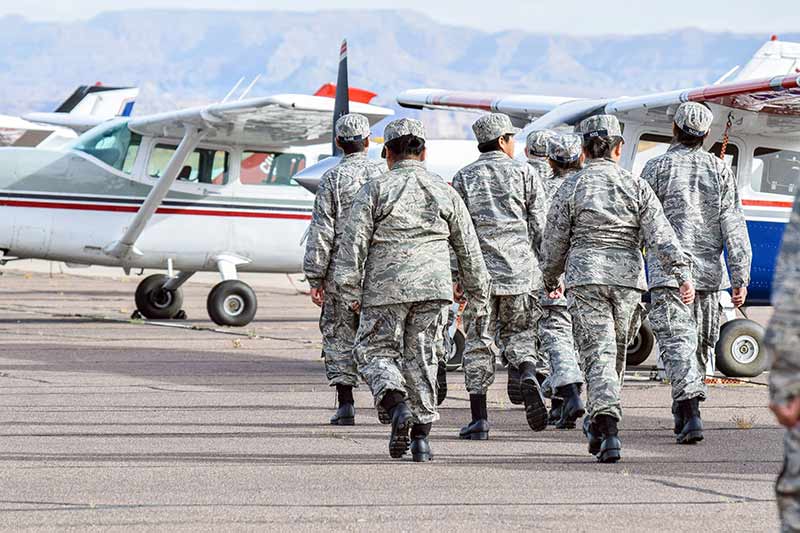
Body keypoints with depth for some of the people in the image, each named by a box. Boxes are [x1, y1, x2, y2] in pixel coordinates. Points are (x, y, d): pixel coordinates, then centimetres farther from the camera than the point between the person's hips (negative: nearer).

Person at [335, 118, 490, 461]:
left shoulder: (375, 190, 0)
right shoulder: (444, 192, 11)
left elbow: (353, 244, -5)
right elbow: (469, 250, 14)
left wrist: (351, 291, 1)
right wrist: (478, 295, 23)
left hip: (386, 290, -3)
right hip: (433, 289, 3)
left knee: (375, 351, 8)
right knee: (422, 357, 9)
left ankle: (398, 405, -18)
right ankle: (421, 436, 6)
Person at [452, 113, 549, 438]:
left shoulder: (464, 177, 7)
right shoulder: (524, 173, 5)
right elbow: (541, 226, 2)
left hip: (479, 270, 0)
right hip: (519, 269, 0)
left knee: (478, 343, 4)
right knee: (518, 332, 14)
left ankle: (479, 419, 1)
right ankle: (528, 374, -18)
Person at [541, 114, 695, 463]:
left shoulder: (571, 188, 0)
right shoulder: (636, 187, 3)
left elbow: (555, 243, 4)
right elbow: (660, 235, -6)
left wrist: (551, 280, 20)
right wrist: (683, 274, -9)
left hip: (585, 277, -2)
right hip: (627, 277, 2)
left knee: (597, 355, -7)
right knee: (616, 353, 19)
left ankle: (608, 431, -24)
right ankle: (598, 422, 31)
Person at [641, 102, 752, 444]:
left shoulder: (657, 168, -3)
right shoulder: (721, 171, 5)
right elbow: (734, 228, 1)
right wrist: (741, 277, 0)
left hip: (667, 272, -3)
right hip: (709, 273, 3)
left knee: (677, 343, -8)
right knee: (701, 345, 17)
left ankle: (690, 412, -25)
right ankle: (683, 412, 26)